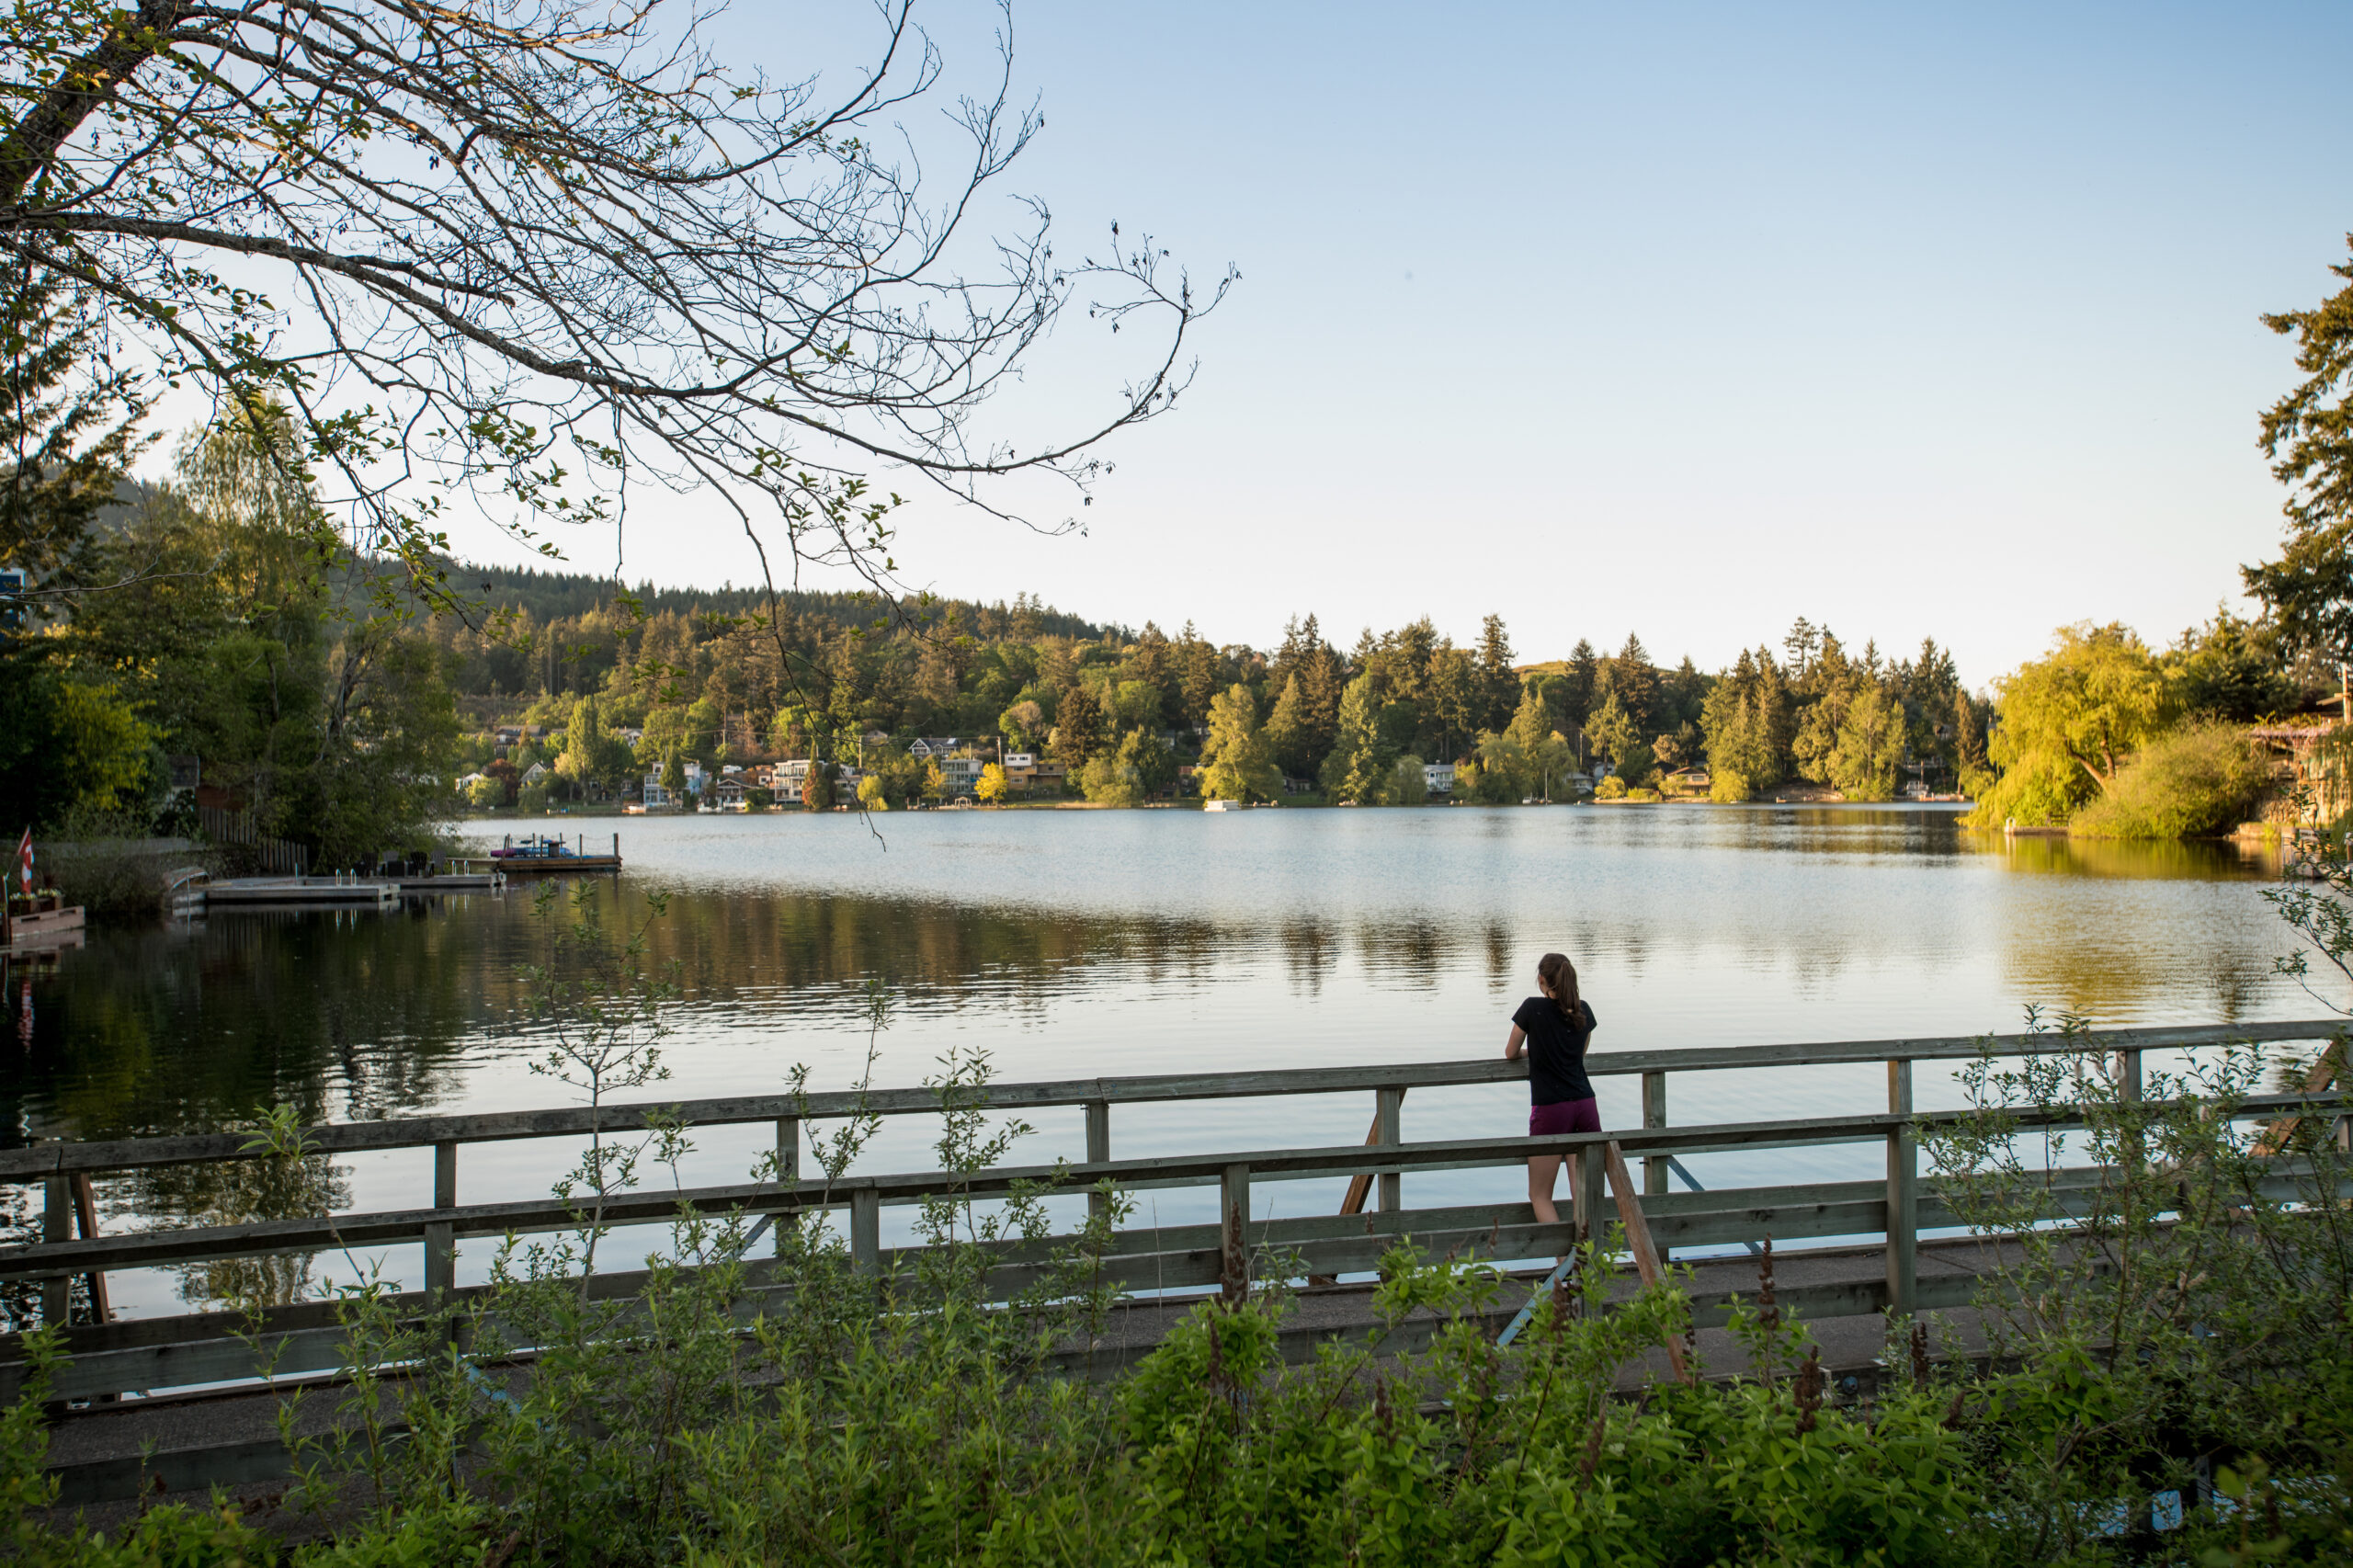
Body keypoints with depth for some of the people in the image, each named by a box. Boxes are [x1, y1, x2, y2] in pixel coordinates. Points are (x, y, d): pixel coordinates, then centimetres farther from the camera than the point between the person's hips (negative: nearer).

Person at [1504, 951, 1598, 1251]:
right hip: (1585, 1105, 4)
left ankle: (1564, 1261, -10)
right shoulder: (1584, 1010, 8)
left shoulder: (1533, 1008, -5)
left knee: (1540, 1195, 4)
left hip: (1550, 1110, -4)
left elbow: (1510, 1054, 9)